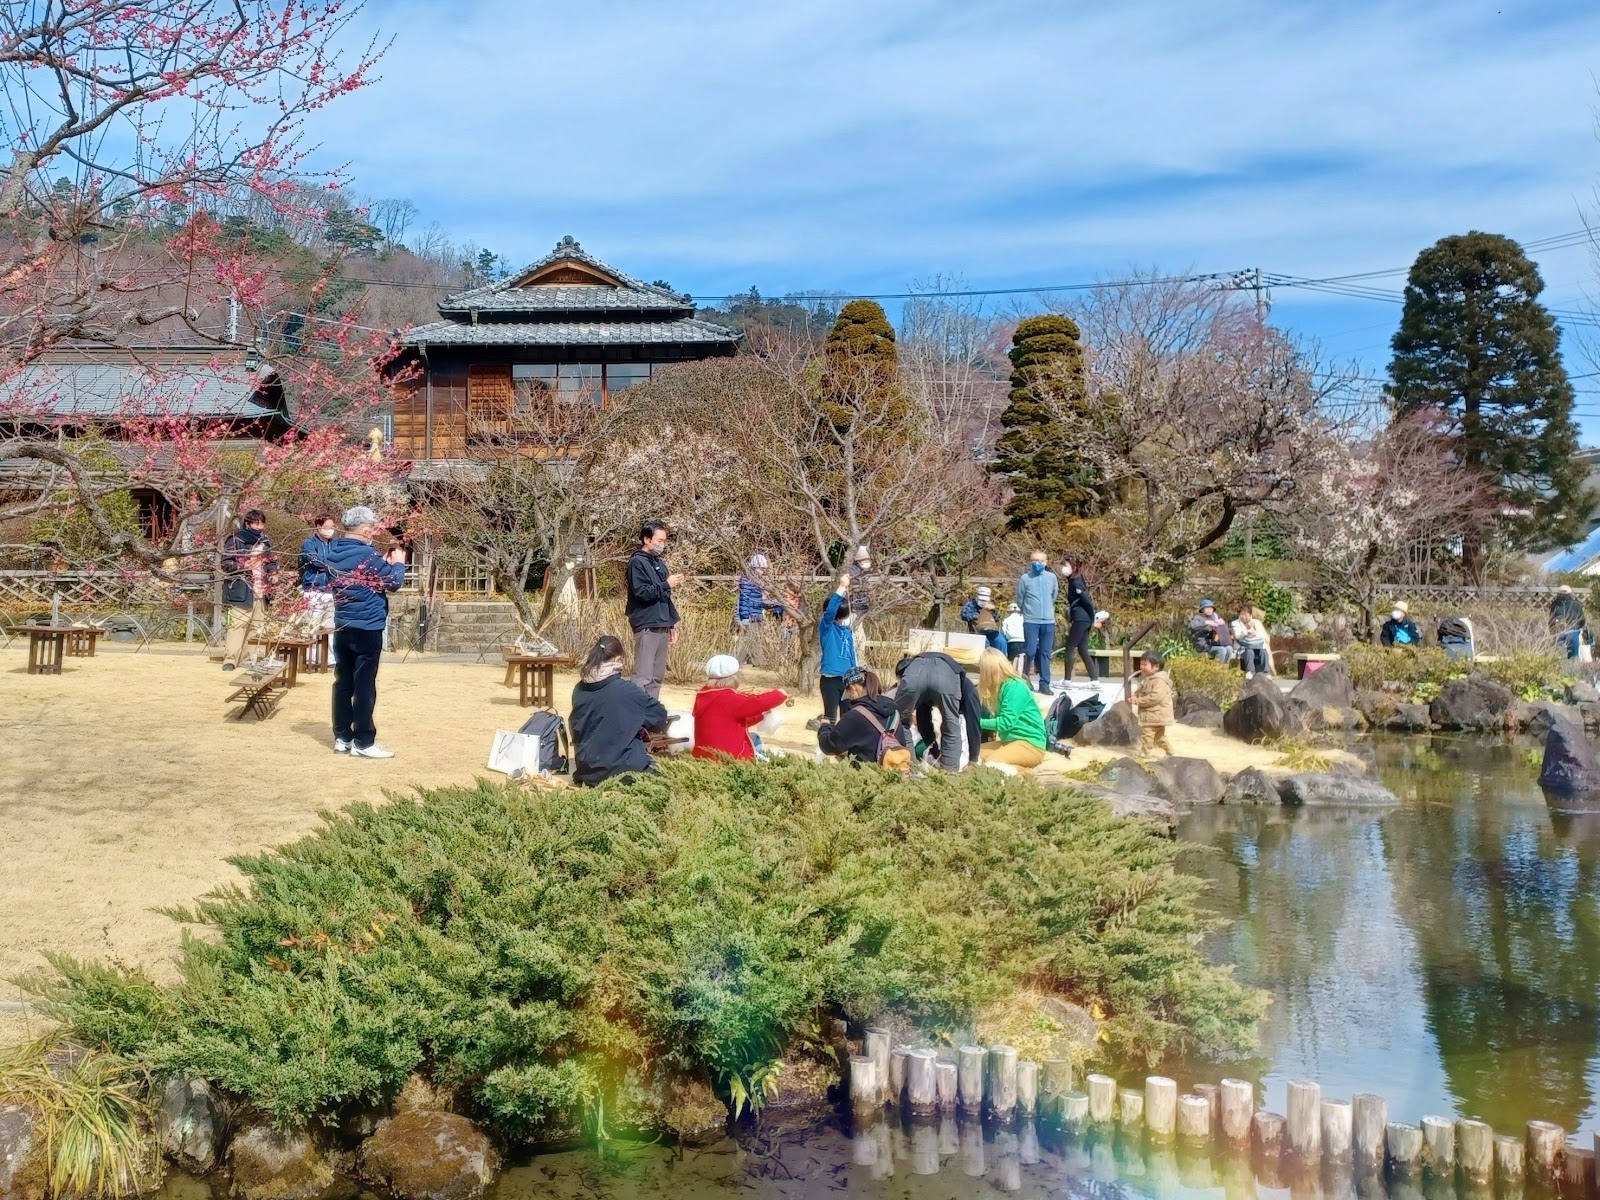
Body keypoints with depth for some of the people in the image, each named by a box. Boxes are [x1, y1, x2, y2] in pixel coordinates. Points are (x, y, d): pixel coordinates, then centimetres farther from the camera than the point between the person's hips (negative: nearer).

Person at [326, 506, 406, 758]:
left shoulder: (334, 553, 7)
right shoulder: (367, 555, -17)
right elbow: (394, 583, -9)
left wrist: (384, 563, 16)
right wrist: (398, 563, 8)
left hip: (342, 628, 8)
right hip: (367, 629, -8)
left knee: (343, 682, 11)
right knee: (364, 686, -3)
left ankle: (342, 737, 16)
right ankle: (363, 742, 0)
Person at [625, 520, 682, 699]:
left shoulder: (659, 564, 18)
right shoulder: (637, 562, -8)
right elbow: (641, 592, -19)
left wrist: (672, 622, 18)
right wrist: (666, 584, -15)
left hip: (662, 627, 9)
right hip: (646, 627, -9)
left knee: (657, 676, 11)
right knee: (643, 676, -13)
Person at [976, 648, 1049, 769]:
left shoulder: (1014, 687, -17)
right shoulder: (1003, 686, 10)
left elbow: (1006, 722, -20)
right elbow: (999, 718, 17)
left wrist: (979, 722, -11)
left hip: (1030, 744, -10)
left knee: (991, 763, -29)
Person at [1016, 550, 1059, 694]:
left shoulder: (1052, 577, 4)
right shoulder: (1025, 578, -4)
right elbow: (1019, 599, 7)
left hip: (1049, 622, 3)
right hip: (1031, 621, -3)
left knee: (1046, 653, 4)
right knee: (1030, 651, -7)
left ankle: (1044, 684, 9)